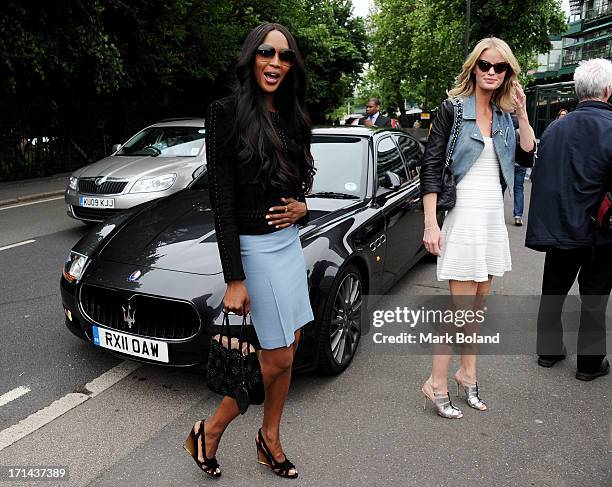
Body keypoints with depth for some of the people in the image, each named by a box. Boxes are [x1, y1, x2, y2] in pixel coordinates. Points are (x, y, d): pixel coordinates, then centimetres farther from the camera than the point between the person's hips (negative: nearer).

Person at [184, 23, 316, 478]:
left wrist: (302, 207, -4)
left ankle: (270, 440, 32)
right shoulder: (227, 113, -11)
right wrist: (235, 280, -18)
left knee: (288, 352, 13)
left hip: (291, 242, 7)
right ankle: (210, 431, 22)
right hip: (255, 247, -7)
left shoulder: (291, 118, 10)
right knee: (277, 358, 0)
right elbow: (222, 201, -15)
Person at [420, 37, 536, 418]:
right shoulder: (453, 108, -5)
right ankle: (437, 384, 7)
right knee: (462, 307, -6)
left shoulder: (504, 114, 12)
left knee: (479, 303, 12)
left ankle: (468, 374, 27)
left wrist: (522, 114, 0)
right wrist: (431, 223, -16)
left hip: (493, 215, 7)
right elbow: (431, 166, -10)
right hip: (462, 214, -6)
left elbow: (528, 157, 9)